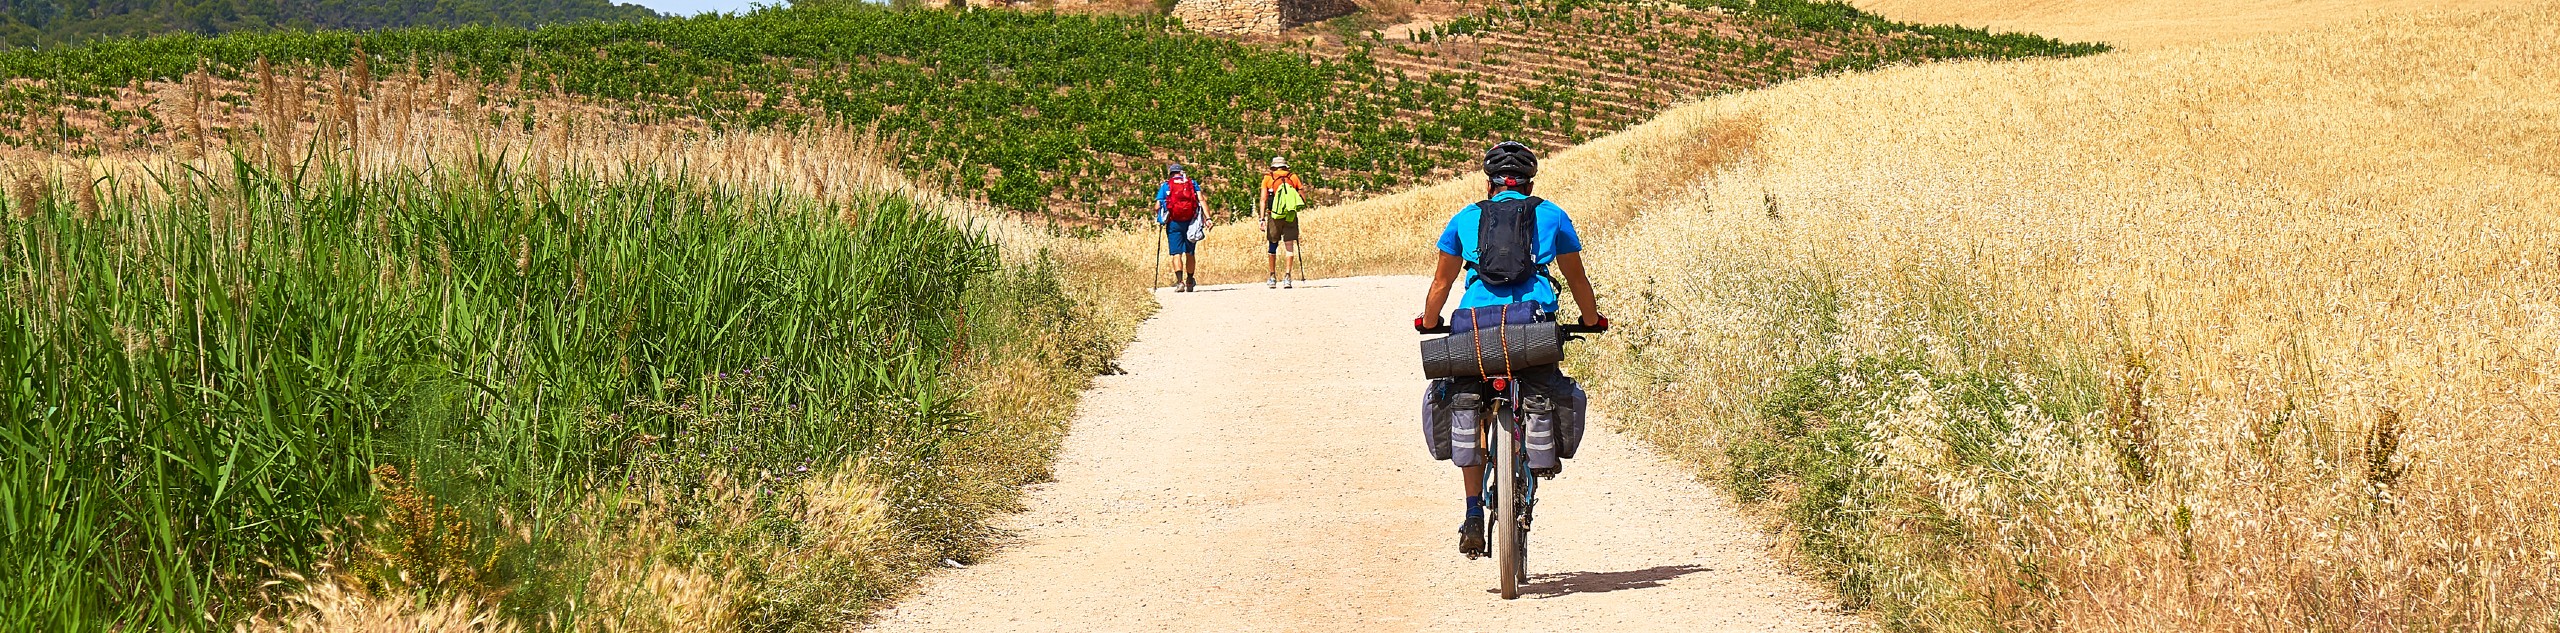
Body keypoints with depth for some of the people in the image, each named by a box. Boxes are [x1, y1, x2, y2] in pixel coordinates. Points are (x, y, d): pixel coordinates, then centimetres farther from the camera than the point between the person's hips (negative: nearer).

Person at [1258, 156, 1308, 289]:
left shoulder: (1267, 179, 7)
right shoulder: (1293, 177, 9)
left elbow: (1263, 200, -2)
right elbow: (1303, 199, 4)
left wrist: (1262, 219, -5)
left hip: (1274, 215, 0)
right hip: (1291, 217, 0)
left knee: (1273, 245, 12)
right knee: (1289, 245, 1)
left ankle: (1272, 277, 17)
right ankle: (1288, 276, -8)